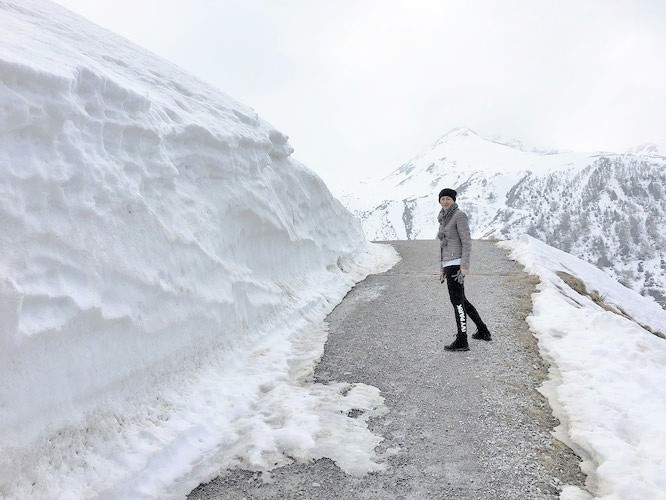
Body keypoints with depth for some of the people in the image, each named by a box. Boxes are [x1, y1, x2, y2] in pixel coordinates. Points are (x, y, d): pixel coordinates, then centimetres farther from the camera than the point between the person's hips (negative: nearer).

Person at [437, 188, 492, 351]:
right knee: (461, 300, 19)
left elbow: (467, 241, -13)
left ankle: (462, 341, 3)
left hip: (457, 263, -10)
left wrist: (465, 266, -20)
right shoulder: (445, 219, 19)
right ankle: (483, 331, 30)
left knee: (457, 300, -5)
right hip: (450, 264, 10)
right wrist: (442, 269, 21)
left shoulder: (460, 215, -8)